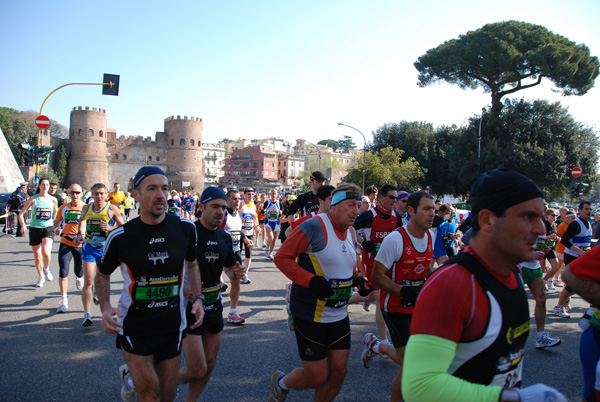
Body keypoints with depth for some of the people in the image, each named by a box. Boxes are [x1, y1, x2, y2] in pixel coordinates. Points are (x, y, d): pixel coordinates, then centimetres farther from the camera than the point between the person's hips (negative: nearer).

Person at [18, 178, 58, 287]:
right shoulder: (33, 199, -2)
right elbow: (21, 214, 0)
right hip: (35, 228, 1)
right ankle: (41, 277, 29)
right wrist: (23, 225, -16)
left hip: (48, 228, -1)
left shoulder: (53, 200, 2)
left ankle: (46, 269, 7)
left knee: (46, 252, -24)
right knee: (37, 256, 8)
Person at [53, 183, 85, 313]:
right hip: (65, 243, 1)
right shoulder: (63, 208, 4)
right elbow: (57, 221, 17)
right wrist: (56, 229, -5)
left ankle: (79, 278, 51)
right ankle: (63, 300, 1)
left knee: (79, 272, 12)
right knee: (63, 272, -8)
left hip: (81, 245, -1)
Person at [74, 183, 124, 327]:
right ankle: (87, 314, -7)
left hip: (105, 249, -1)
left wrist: (111, 228, -18)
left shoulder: (112, 209, -6)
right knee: (88, 282, -9)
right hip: (89, 248, 1)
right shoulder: (86, 208, 3)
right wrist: (79, 233, 11)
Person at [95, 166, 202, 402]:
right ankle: (131, 374, 27)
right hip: (134, 327, -3)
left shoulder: (185, 228, -6)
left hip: (171, 325, 3)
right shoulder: (120, 236, -11)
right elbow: (102, 275, 5)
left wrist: (197, 298, -1)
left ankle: (130, 374, 43)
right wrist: (105, 308, -11)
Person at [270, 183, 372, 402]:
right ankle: (281, 382, 32)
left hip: (338, 315, 8)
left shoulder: (351, 232, 7)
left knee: (338, 370, 10)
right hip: (310, 315, -7)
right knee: (317, 376, 0)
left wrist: (356, 278, 3)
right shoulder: (314, 226, -18)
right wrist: (310, 281, -27)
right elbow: (282, 257, -17)